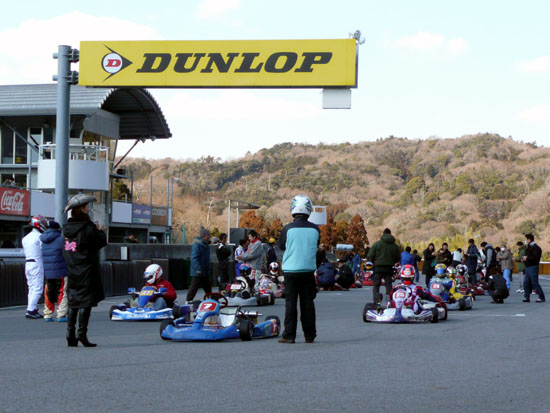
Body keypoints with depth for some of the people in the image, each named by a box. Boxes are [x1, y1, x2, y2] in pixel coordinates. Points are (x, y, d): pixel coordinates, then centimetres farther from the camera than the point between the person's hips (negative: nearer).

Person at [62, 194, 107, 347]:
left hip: (72, 270, 7)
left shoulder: (67, 228, 8)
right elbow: (101, 242, -8)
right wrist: (101, 232, 13)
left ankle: (71, 335, 10)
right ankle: (82, 334, -7)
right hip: (87, 270, -7)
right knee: (85, 302, -4)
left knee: (73, 302, 11)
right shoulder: (88, 228, -14)